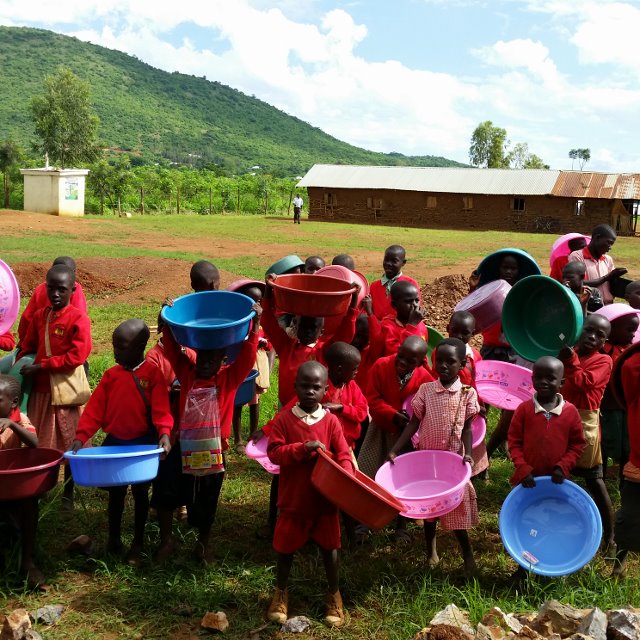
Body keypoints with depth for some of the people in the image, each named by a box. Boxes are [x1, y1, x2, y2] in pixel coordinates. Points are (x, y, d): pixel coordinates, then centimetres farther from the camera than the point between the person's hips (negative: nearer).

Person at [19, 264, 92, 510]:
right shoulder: (39, 316, 7)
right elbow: (27, 348, 18)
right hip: (40, 390, 5)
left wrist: (40, 366, -17)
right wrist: (23, 366, 4)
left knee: (69, 444, 7)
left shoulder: (79, 318, -11)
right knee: (40, 444, 11)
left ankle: (68, 494, 20)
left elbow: (76, 357, -18)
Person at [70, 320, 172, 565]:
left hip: (143, 443, -3)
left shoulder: (153, 374, -10)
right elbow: (95, 409, -2)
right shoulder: (110, 376, 1)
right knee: (115, 493, 13)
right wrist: (81, 436, -13)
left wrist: (164, 433, -33)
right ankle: (113, 540, 28)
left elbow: (161, 408, -17)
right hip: (114, 443, 3)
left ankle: (138, 543, 23)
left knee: (140, 493, 10)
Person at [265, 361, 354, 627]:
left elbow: (343, 455, -6)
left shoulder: (331, 421, -6)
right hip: (293, 499, 0)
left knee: (329, 547, 13)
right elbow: (274, 453, -14)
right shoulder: (283, 418, -9)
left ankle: (334, 595, 32)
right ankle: (280, 593, 35)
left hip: (325, 499, 1)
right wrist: (303, 448, -26)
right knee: (285, 548, 13)